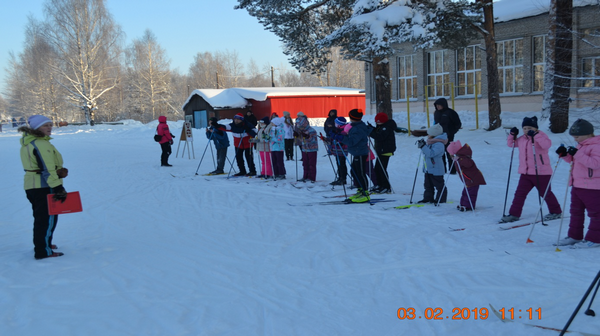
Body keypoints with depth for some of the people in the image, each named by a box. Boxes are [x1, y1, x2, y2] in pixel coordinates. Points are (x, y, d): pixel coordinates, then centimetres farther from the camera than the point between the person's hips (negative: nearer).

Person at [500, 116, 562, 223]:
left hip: (541, 173, -6)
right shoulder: (522, 139, 11)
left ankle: (556, 212, 26)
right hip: (525, 173, 6)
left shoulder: (541, 136, -9)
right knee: (519, 194, 4)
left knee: (546, 193, 7)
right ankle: (514, 214, 9)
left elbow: (547, 144, -29)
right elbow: (511, 144, 23)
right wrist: (512, 135, 5)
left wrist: (535, 135, -35)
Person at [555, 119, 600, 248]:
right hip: (577, 184, 10)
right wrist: (565, 154, 5)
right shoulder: (580, 146, 12)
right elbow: (573, 160, 24)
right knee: (576, 211, 15)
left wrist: (577, 154, -30)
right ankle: (574, 236, 24)